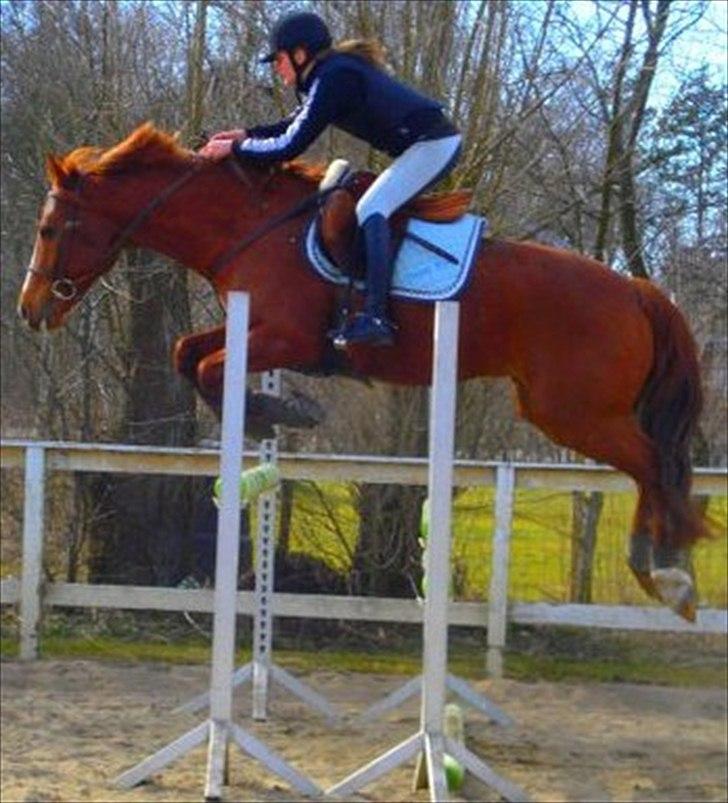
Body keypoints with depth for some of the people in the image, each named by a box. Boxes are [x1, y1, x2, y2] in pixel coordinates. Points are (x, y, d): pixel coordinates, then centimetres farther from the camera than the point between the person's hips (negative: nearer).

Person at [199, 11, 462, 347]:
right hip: (433, 144, 11)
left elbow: (291, 146, -18)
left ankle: (375, 317, -30)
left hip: (430, 146, -11)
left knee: (371, 210, -19)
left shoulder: (332, 80, -16)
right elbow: (296, 124, 27)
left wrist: (235, 149, -7)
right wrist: (247, 134, 15)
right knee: (373, 210, 18)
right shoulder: (335, 70, 14)